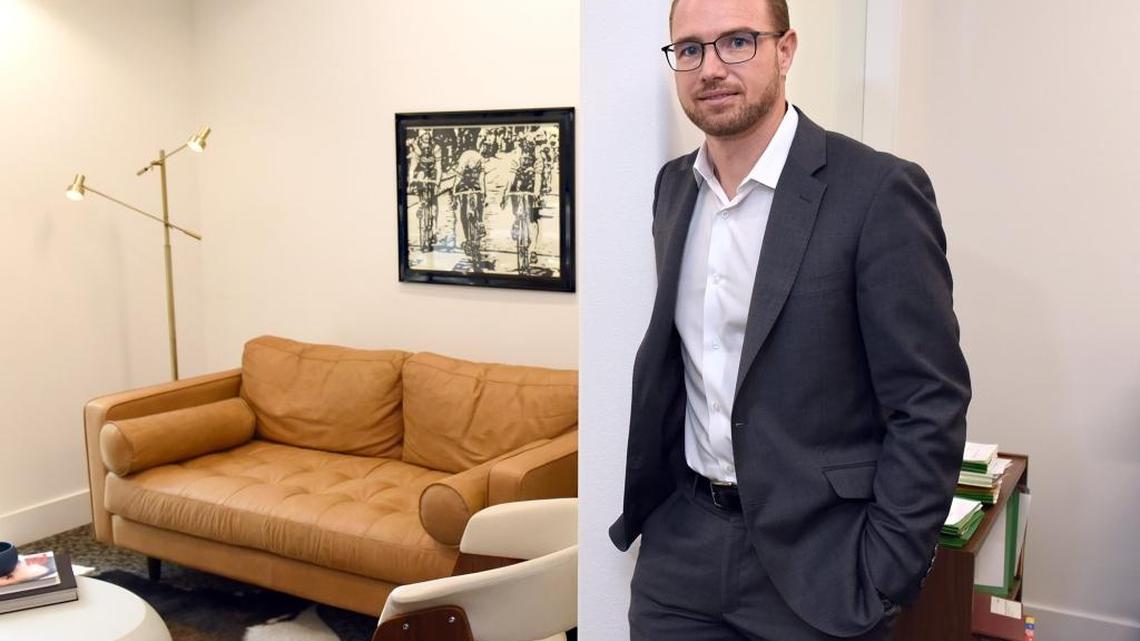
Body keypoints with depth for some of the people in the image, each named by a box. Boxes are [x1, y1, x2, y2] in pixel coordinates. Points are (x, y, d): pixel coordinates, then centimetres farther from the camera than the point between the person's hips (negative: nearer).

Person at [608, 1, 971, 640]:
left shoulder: (880, 191, -13)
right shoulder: (672, 186, 5)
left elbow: (930, 404, -13)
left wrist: (881, 581, -14)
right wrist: (639, 502, 8)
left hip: (814, 564, -4)